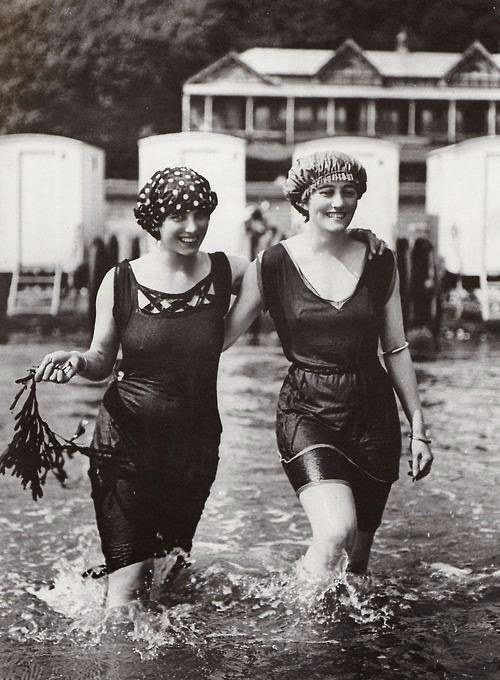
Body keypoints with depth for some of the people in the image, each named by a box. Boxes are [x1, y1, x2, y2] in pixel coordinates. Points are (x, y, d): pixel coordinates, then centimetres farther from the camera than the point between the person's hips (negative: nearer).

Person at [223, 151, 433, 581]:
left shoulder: (380, 263, 4)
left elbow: (396, 350, 10)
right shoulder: (272, 266, -4)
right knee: (337, 534, -25)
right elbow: (221, 336, 3)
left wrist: (418, 427, 10)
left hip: (374, 414, 3)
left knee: (358, 555, 8)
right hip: (307, 412, -3)